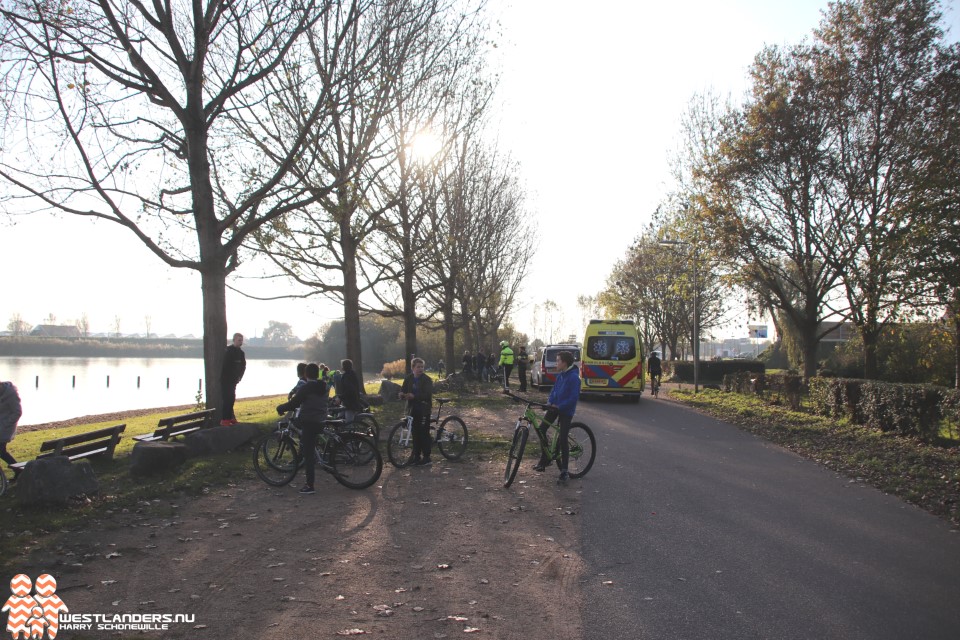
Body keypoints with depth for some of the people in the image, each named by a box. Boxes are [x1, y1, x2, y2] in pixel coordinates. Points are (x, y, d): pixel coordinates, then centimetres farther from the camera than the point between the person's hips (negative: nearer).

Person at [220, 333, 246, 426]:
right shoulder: (228, 351, -14)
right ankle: (224, 419, -10)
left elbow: (243, 366, 14)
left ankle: (230, 417, 19)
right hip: (226, 379, -7)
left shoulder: (240, 352, 9)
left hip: (234, 380, 7)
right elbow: (225, 365, -20)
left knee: (232, 398, 11)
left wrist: (239, 377, 4)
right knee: (227, 398, -11)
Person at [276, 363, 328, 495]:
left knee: (308, 453, -5)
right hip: (320, 422, 7)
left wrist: (280, 408, 2)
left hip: (308, 422, -7)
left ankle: (310, 486, -4)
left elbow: (293, 403, -16)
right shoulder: (324, 387, 8)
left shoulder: (305, 388, -14)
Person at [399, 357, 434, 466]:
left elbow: (428, 395, -18)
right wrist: (403, 395, -18)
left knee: (424, 433, -4)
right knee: (415, 433, 10)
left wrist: (414, 396, -30)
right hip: (412, 409, 5)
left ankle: (426, 458, 1)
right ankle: (417, 456, 19)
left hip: (424, 410, -5)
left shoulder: (427, 379, -7)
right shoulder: (408, 379, 8)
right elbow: (402, 392, 7)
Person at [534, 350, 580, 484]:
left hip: (566, 410, -8)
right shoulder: (560, 375, 6)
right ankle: (544, 460, 19)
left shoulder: (574, 377, -20)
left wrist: (559, 406, -25)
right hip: (555, 407, 8)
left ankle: (564, 471, 0)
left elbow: (574, 397, -23)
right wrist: (550, 402, -2)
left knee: (563, 440, -10)